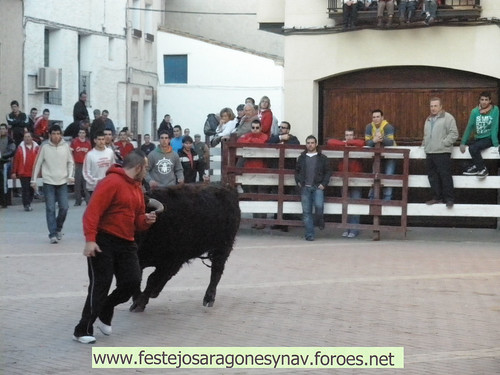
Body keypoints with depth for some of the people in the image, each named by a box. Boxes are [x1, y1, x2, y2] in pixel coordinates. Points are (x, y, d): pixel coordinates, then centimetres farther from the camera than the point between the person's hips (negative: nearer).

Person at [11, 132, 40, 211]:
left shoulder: (36, 147, 2)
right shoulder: (20, 148, 1)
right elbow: (16, 160, 1)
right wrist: (14, 172, -2)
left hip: (33, 173, 2)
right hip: (23, 173, -2)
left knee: (32, 190, 8)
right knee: (25, 189, -4)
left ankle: (28, 204, 22)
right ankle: (26, 205, -2)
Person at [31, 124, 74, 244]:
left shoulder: (65, 147, 0)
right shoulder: (45, 147, -2)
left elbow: (70, 162, 8)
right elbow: (38, 164, 3)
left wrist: (70, 175, -5)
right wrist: (34, 180, 2)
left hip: (62, 182, 1)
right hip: (48, 182, -1)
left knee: (64, 208, -3)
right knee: (50, 209, -3)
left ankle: (58, 228, 21)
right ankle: (52, 234, 0)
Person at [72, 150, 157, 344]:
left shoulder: (137, 188, 15)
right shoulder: (112, 182, -14)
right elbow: (92, 211, -21)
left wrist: (145, 220, -1)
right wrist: (90, 239, -27)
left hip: (126, 243, 8)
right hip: (104, 242, -8)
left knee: (133, 282, 1)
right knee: (100, 286, -6)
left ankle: (104, 313, 24)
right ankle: (83, 330, 6)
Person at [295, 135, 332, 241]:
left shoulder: (322, 158, 7)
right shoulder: (301, 158, 14)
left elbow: (328, 172, 6)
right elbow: (297, 171, 22)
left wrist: (324, 184, -4)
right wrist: (298, 182, 7)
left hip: (318, 187, -2)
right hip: (305, 188, 2)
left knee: (319, 206, -24)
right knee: (306, 212, -1)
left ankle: (319, 221, 8)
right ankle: (309, 234, 4)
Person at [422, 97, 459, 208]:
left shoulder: (447, 118, -3)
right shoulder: (428, 119, 22)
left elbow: (454, 134, -10)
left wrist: (443, 143, -15)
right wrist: (425, 143, 16)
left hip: (442, 153, -8)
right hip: (429, 153, 8)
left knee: (445, 176, -9)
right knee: (432, 176, 9)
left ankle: (449, 199, -4)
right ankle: (437, 197, 18)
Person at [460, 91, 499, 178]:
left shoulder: (495, 110, -14)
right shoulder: (475, 111, -5)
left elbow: (495, 128, -18)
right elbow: (469, 127, -3)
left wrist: (495, 144, -20)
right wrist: (463, 142, -7)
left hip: (489, 138, -5)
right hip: (478, 138, 5)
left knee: (473, 147, -24)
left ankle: (482, 169, -8)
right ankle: (476, 167, 9)